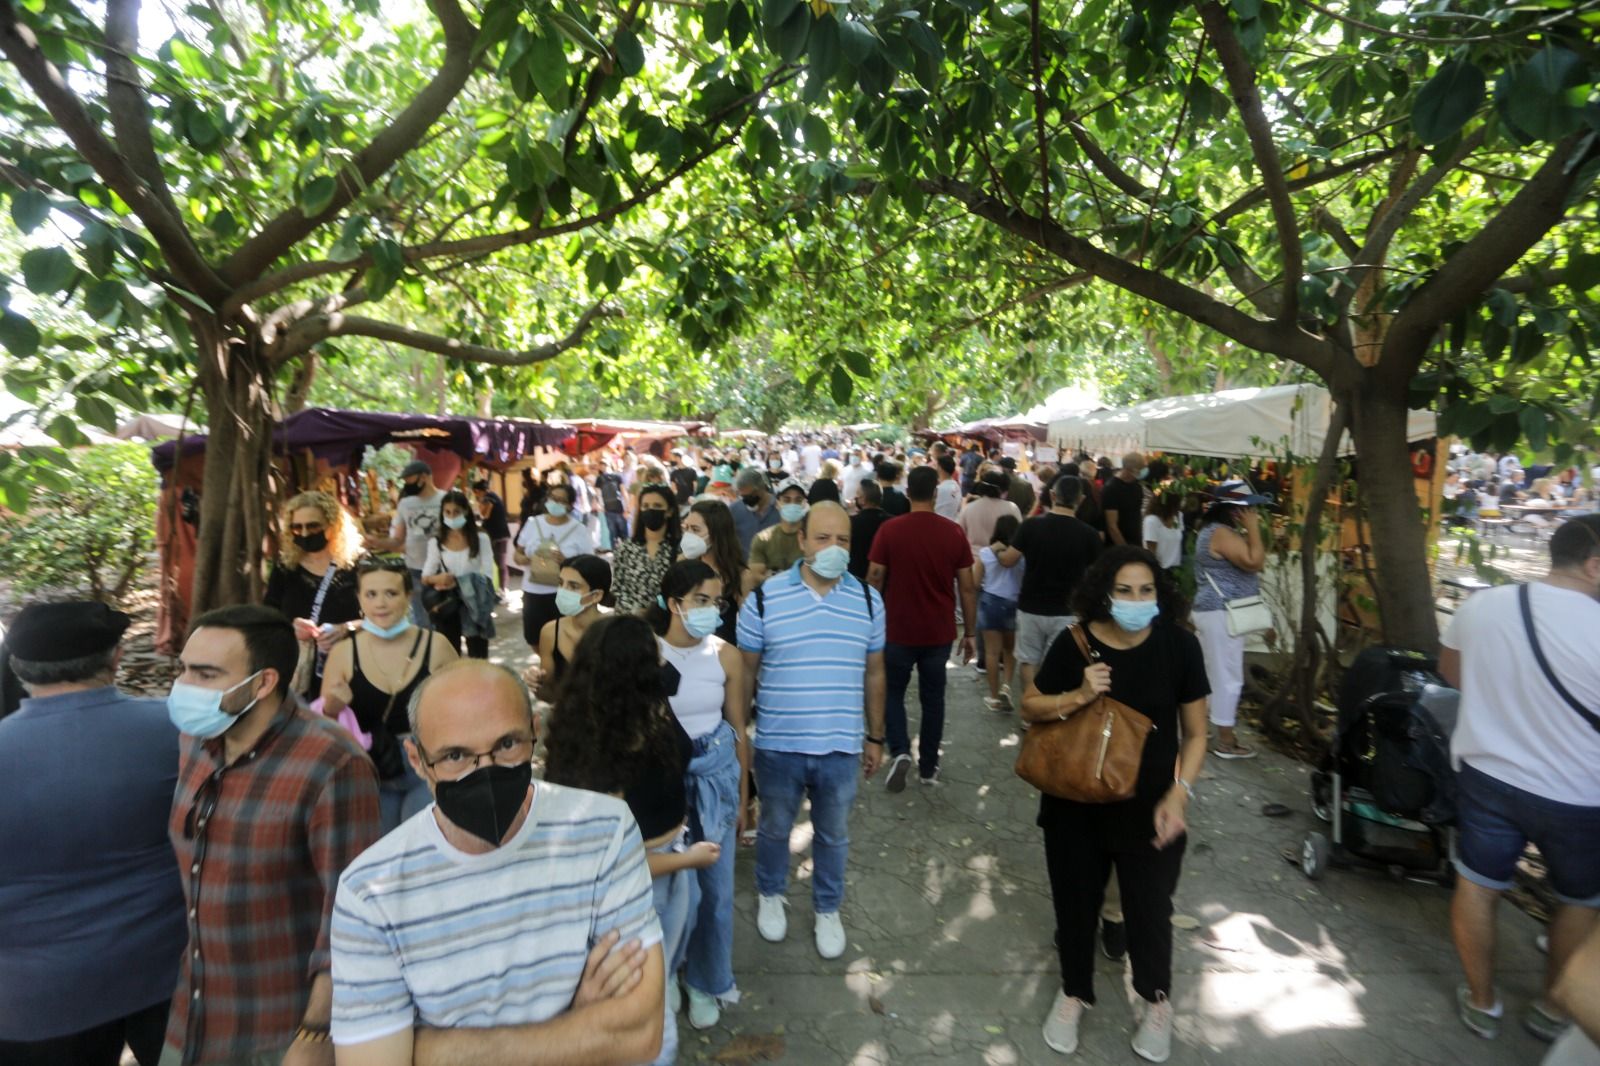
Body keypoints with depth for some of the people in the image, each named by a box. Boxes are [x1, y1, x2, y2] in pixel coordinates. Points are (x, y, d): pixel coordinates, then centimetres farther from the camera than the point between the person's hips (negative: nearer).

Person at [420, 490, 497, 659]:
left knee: (478, 657, 7)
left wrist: (457, 582, -23)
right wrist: (437, 578, -23)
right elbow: (425, 577, 0)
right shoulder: (436, 542, 1)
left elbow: (487, 575, -11)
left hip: (474, 604, -2)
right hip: (447, 606, 2)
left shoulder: (480, 539, -6)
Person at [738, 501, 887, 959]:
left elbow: (873, 674, 6)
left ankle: (828, 908, 44)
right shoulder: (763, 598, -11)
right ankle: (770, 894, 48)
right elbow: (745, 671, -3)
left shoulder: (868, 600, -3)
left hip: (841, 747, 2)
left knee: (833, 835, 20)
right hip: (778, 746, -1)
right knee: (774, 828, 21)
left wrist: (876, 737, 9)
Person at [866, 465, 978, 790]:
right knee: (933, 698, 14)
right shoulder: (953, 532, -5)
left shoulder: (890, 529, -10)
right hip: (939, 632, 2)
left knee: (892, 692, 16)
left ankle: (899, 752, -1)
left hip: (898, 630, -2)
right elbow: (967, 587, -2)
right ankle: (929, 767, 22)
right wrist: (970, 632, 8)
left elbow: (874, 579, -6)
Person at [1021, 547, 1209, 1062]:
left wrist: (1178, 795, -13)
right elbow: (1030, 708, -2)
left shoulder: (1179, 645, -12)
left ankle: (1157, 1000, 46)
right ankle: (1073, 992, 45)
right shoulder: (1075, 644, -12)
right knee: (1076, 903, 17)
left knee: (1149, 908, 14)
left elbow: (1195, 734, -2)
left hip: (1149, 810, 0)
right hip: (1075, 806, 1)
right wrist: (1078, 696, -19)